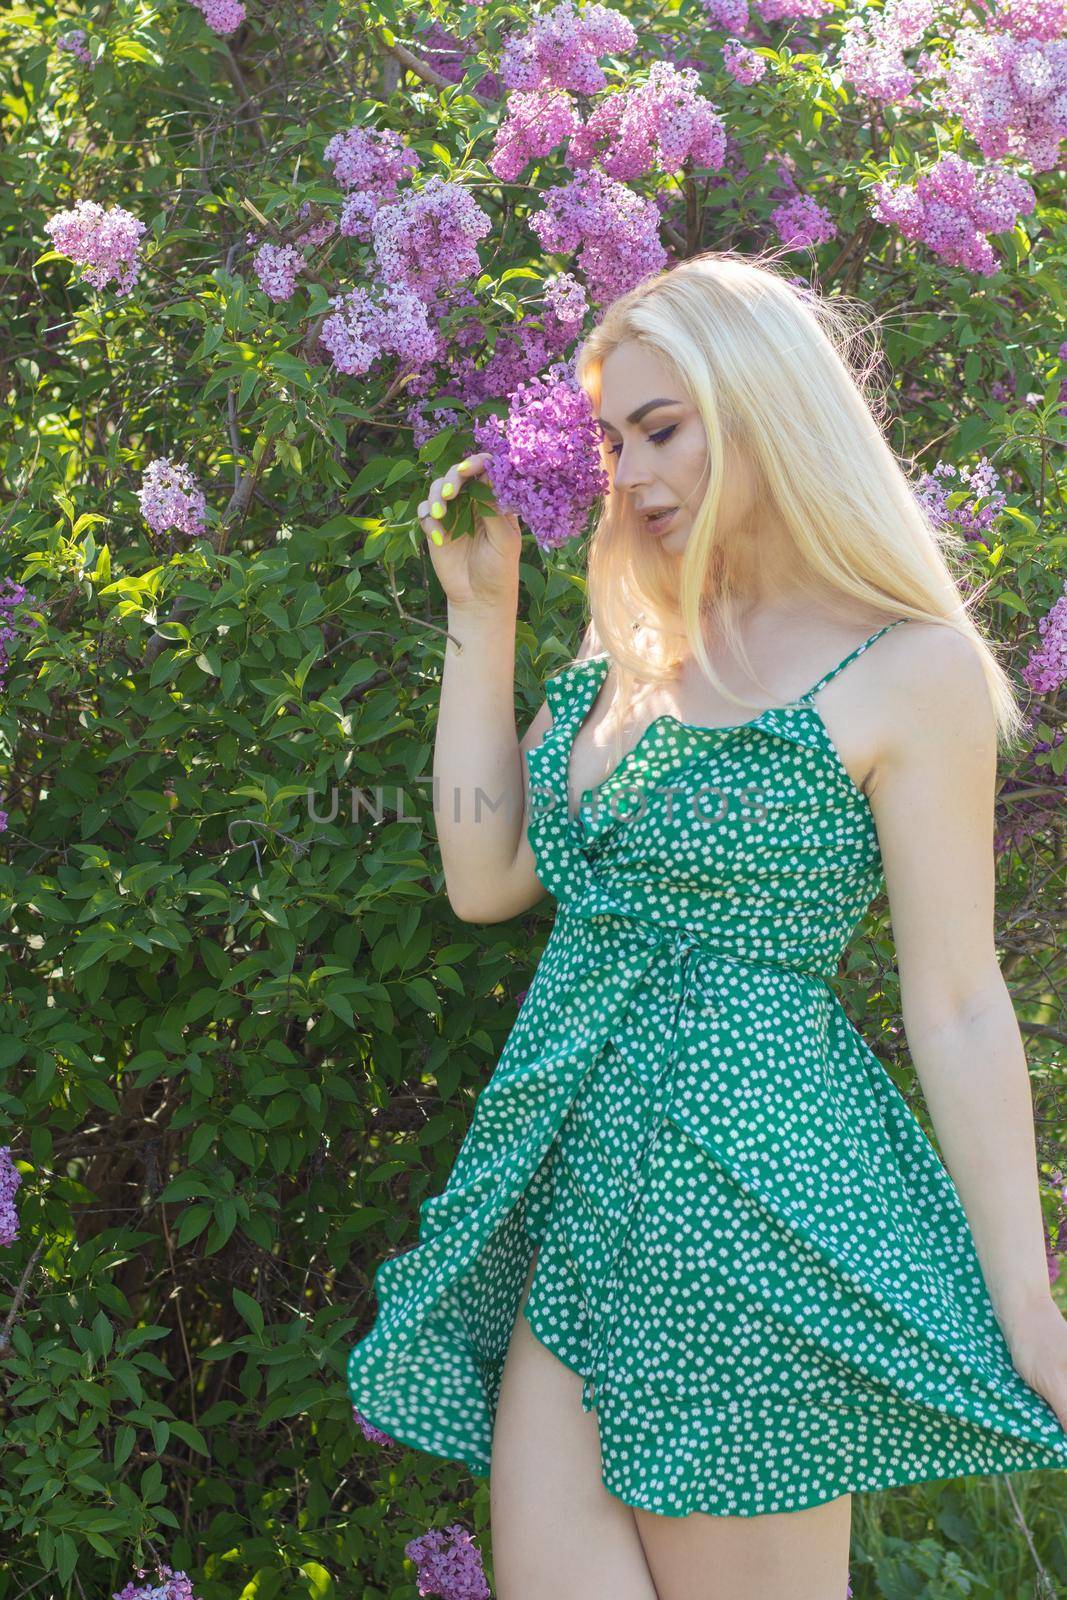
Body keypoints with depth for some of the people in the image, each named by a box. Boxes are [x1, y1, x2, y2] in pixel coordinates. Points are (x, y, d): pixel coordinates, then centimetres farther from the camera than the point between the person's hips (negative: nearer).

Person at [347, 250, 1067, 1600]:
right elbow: (485, 878, 8)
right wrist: (481, 611, 6)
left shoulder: (909, 669, -8)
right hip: (587, 1168, 6)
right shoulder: (628, 643, 12)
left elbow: (956, 1007, -7)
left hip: (754, 1171, -6)